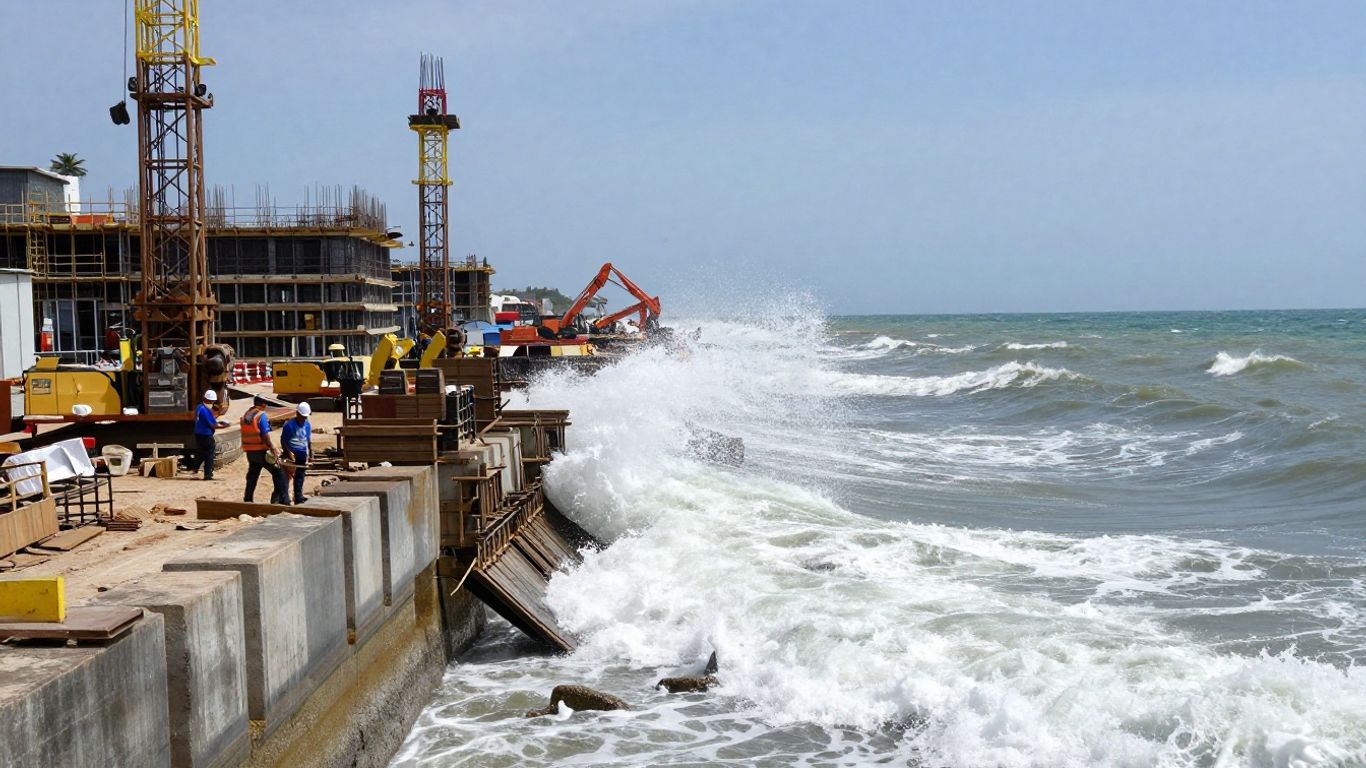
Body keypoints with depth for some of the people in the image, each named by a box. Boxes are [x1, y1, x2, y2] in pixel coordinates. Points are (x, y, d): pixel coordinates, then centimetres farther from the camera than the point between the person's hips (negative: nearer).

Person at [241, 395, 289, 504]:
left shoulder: (245, 415, 10)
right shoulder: (261, 416, -12)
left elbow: (245, 435, 15)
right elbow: (265, 435, -18)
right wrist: (273, 449, -17)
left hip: (250, 452, 7)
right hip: (261, 451, -7)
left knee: (252, 476, 17)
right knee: (278, 473, -2)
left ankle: (247, 500, 18)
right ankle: (283, 500, -7)